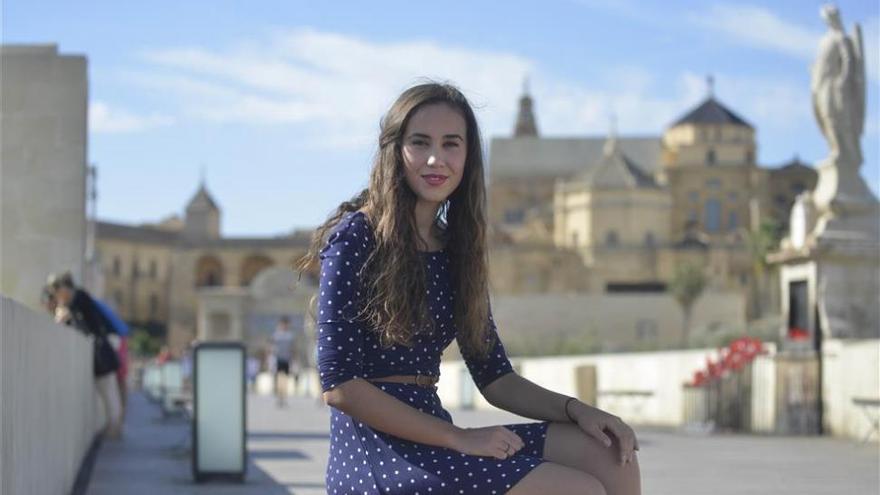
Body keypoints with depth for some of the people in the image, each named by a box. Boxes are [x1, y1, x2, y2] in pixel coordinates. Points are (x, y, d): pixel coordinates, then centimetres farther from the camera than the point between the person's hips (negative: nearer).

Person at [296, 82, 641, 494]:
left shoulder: (456, 250, 13)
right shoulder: (355, 238, -8)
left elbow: (495, 378, 15)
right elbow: (339, 384, -14)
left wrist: (576, 409, -3)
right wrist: (458, 438, -16)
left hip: (430, 438, 7)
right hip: (375, 448, -7)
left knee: (610, 456, -7)